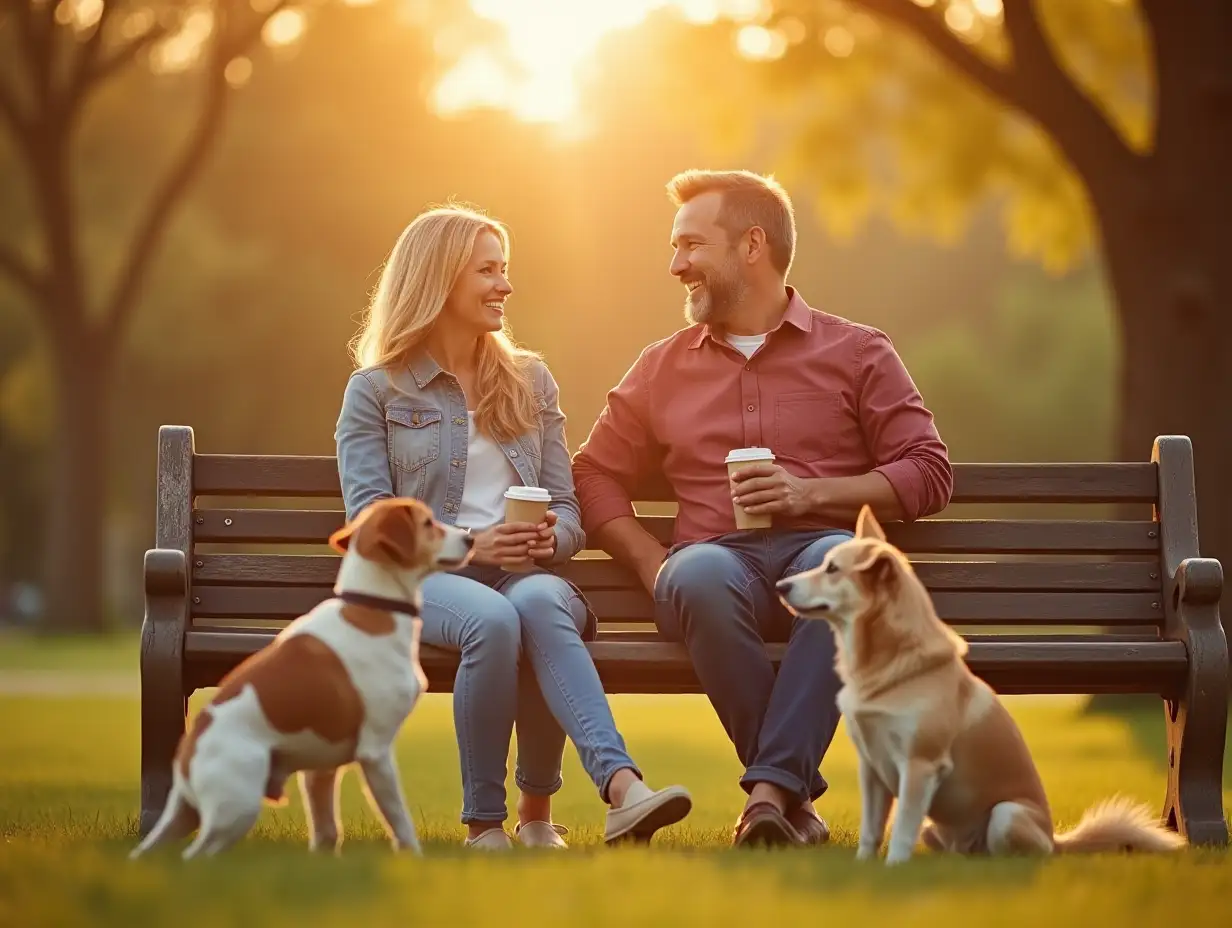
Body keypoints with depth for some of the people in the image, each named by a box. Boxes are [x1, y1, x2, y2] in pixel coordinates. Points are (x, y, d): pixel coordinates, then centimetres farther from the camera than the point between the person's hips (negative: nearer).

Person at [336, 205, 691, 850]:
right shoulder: (375, 392, 10)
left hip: (529, 575, 3)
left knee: (541, 603, -36)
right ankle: (483, 826, -35)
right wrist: (469, 547, -15)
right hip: (422, 579, -2)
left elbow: (568, 512, 16)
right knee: (493, 620, -38)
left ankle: (538, 810, -42)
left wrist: (549, 539, -9)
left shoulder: (531, 382, 22)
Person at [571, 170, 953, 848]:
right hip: (720, 555, 1)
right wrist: (655, 566, 1)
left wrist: (813, 493, -7)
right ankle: (792, 797, -30)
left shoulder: (856, 352, 15)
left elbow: (928, 472, 8)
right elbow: (595, 477, 20)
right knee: (699, 575, -38)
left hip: (819, 545, -1)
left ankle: (771, 791, -44)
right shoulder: (661, 370, 23)